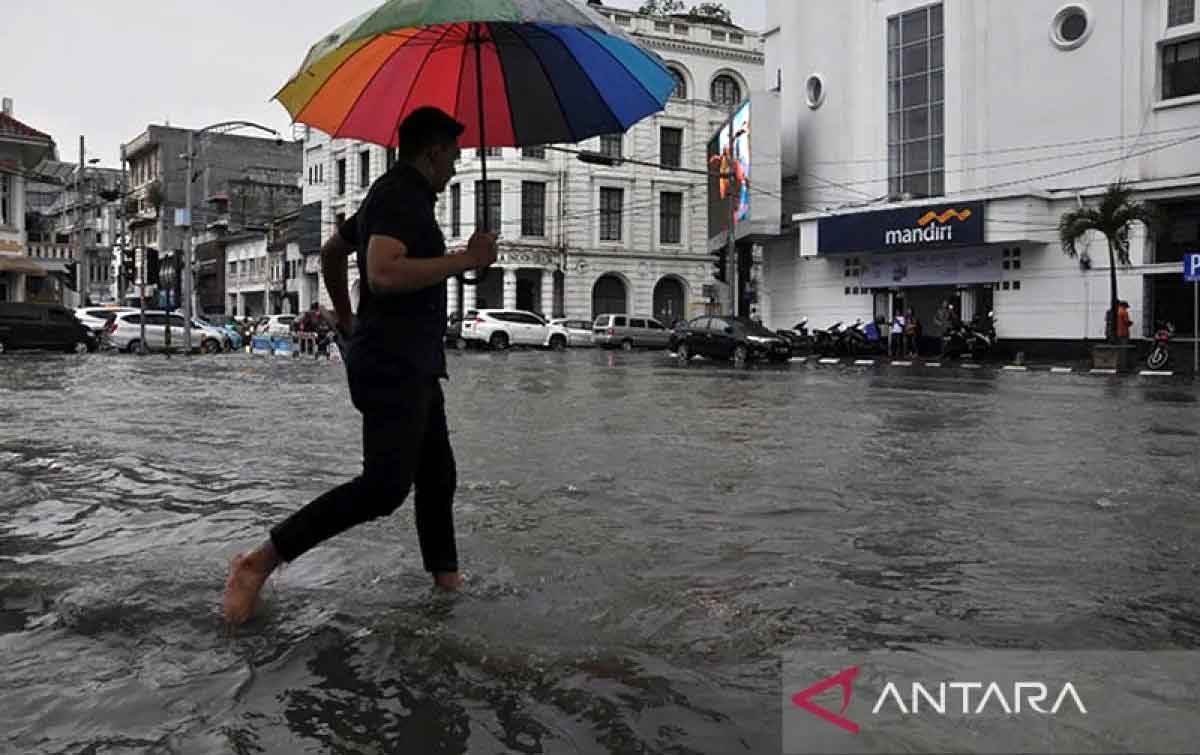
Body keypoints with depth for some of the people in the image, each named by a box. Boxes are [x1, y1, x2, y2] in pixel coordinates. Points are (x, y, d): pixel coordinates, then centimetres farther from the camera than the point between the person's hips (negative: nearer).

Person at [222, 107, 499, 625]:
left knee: (437, 476, 13)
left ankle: (446, 580, 21)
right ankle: (258, 563, -10)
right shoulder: (401, 195, -12)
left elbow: (331, 253, 32)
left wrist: (347, 320, 36)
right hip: (394, 367, -12)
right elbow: (383, 274, -28)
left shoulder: (393, 195, 20)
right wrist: (466, 259, -21)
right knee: (385, 486, -16)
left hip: (415, 368, 12)